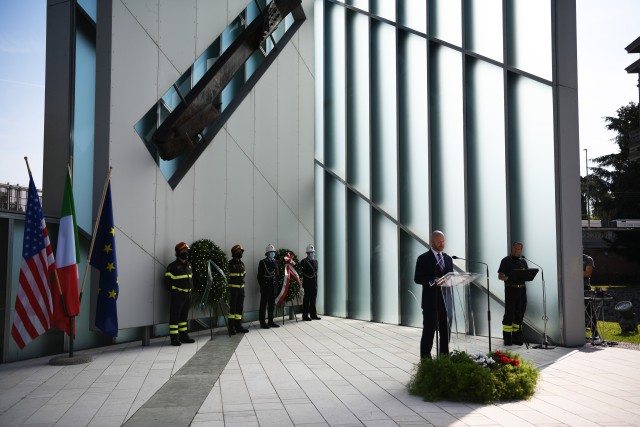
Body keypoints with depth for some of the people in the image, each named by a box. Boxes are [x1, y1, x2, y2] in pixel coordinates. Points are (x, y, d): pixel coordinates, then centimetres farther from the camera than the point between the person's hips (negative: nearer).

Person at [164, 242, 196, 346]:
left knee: (184, 316, 15)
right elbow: (167, 281, -10)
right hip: (177, 295, -8)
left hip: (188, 295, 8)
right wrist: (173, 290, -8)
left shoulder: (189, 265, 13)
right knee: (175, 316, -4)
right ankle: (174, 338, 0)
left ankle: (183, 335, 23)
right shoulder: (173, 266, -10)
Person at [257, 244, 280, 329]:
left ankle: (271, 322, 19)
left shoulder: (275, 262, 12)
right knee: (263, 305, -1)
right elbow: (260, 276, -6)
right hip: (265, 287, -6)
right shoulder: (262, 262, -5)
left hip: (273, 287, 6)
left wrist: (276, 283, 7)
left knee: (272, 305, 11)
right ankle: (262, 323, 4)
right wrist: (262, 286, -8)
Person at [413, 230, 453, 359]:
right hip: (430, 300, -5)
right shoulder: (423, 259, -3)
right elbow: (417, 279, -8)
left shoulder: (448, 259, 16)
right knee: (429, 330, -2)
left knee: (446, 331, 9)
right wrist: (433, 281, -22)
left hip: (446, 299, 6)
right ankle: (425, 359, 5)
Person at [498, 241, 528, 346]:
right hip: (510, 289, -5)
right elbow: (500, 276, -2)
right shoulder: (506, 260, 2)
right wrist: (507, 278, -23)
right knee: (509, 313, -4)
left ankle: (517, 337, 15)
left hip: (521, 289, 5)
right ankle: (507, 338, 2)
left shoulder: (523, 261, 16)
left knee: (520, 313, 6)